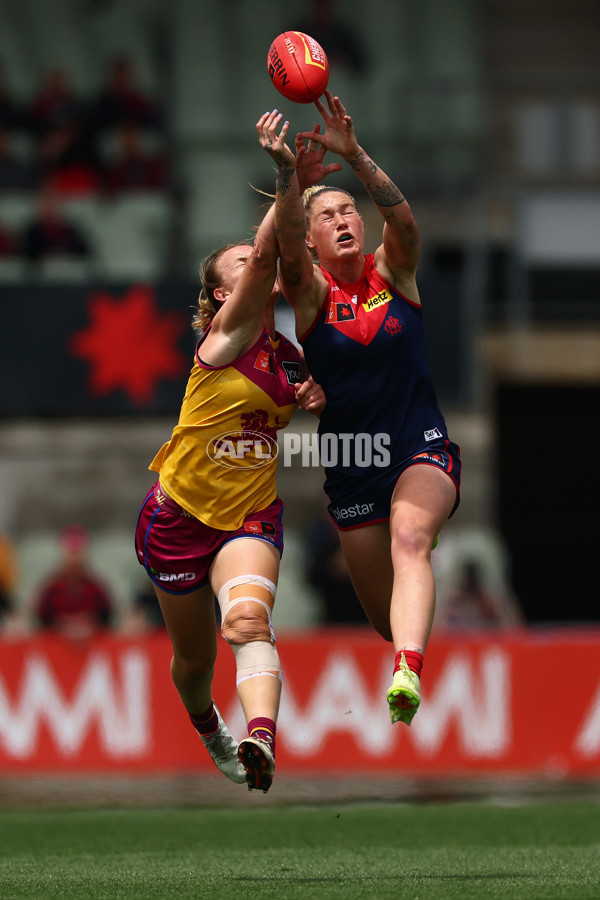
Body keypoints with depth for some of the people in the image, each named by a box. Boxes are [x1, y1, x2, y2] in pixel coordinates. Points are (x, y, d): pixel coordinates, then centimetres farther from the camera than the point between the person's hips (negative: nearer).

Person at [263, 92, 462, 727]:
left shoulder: (392, 272, -1)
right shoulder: (310, 291, -2)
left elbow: (401, 217, -22)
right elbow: (288, 247, -24)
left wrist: (353, 155, -38)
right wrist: (291, 177, -43)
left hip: (422, 449, -2)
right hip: (350, 464, 2)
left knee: (408, 538, -33)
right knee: (386, 617, 7)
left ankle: (408, 675, -53)